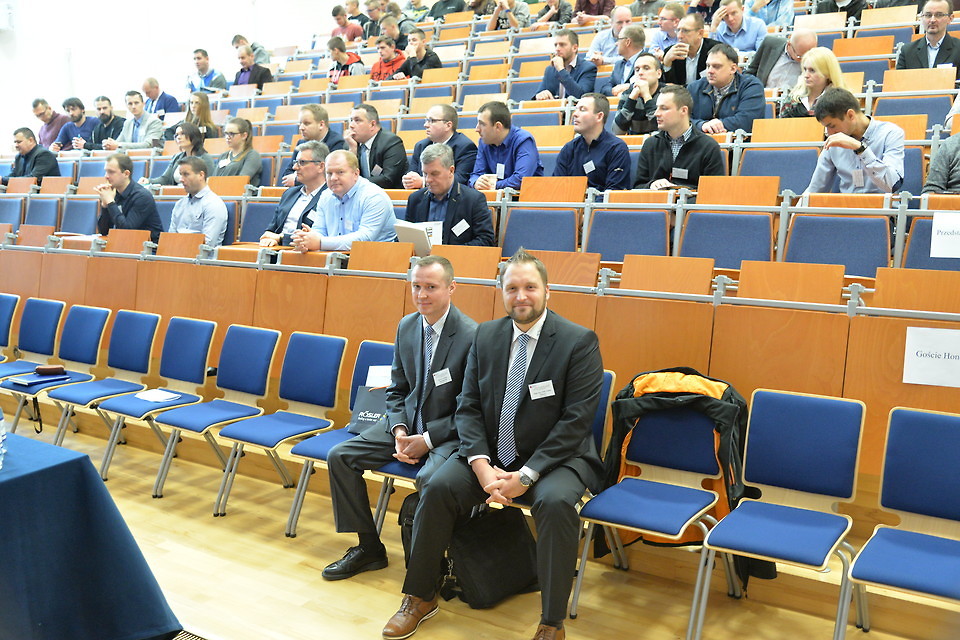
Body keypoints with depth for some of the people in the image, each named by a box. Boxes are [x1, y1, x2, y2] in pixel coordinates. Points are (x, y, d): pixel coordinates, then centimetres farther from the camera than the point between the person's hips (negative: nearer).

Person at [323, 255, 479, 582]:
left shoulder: (471, 336, -17)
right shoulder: (406, 326, 4)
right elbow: (397, 390, 12)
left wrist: (428, 439, -19)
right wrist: (399, 430, -6)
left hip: (449, 433, -7)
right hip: (407, 424, 7)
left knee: (430, 478, -36)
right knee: (339, 456, -3)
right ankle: (369, 548, 10)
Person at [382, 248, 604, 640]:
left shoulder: (580, 342, -10)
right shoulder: (485, 336, 4)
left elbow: (574, 421, -15)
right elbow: (468, 408, 2)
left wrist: (526, 475, -22)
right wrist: (481, 465, -15)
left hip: (555, 457, -4)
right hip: (490, 455, 4)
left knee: (555, 502, -33)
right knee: (439, 487, -17)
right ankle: (421, 597, 3)